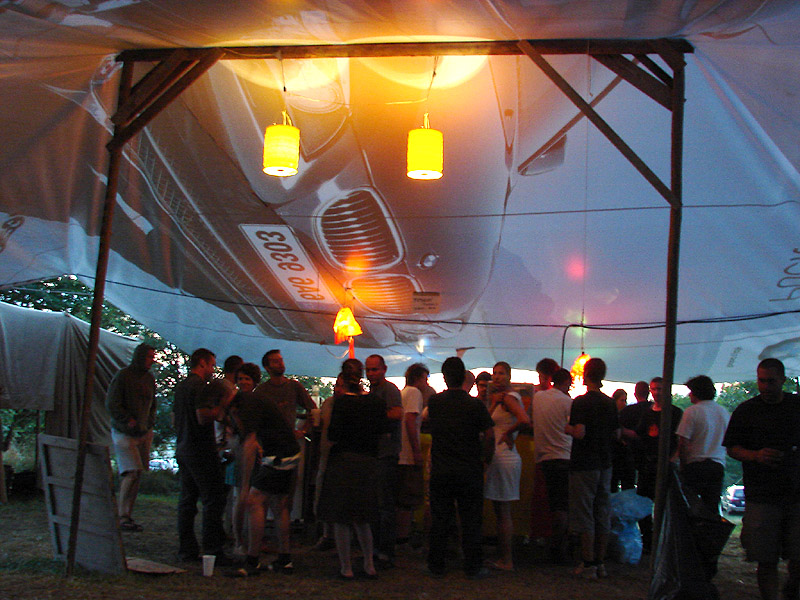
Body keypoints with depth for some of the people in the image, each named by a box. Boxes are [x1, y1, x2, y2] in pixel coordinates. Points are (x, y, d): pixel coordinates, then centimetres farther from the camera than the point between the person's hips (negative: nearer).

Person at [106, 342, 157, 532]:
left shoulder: (149, 379, 11)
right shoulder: (122, 376, -9)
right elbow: (111, 405, -11)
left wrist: (149, 424, 9)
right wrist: (129, 421, -14)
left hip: (143, 433, 6)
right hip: (124, 432, -6)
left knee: (137, 474, 5)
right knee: (131, 473, -13)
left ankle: (128, 515, 12)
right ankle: (122, 516, -5)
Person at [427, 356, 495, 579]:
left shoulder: (434, 402, 0)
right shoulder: (474, 404, -9)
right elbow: (490, 434, -12)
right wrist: (487, 456, 3)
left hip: (440, 471, 2)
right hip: (469, 471, -2)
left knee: (439, 519, 9)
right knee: (471, 519, 5)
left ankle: (436, 565, 16)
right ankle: (473, 567, 8)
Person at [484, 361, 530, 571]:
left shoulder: (509, 397, -12)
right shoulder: (501, 398, 17)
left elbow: (525, 419, -28)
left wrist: (507, 433, -16)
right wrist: (493, 403, 3)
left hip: (504, 457, -10)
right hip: (501, 458, 10)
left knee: (503, 511, -4)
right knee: (501, 511, 14)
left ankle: (506, 561, 1)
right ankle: (503, 558, 21)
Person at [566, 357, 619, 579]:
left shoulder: (581, 401, -13)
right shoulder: (610, 403, 7)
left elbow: (580, 433, -22)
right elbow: (617, 434, 13)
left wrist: (566, 428, -3)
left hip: (584, 465, -6)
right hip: (604, 465, 6)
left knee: (585, 517, -1)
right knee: (602, 516, 10)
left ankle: (588, 565, 1)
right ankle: (600, 563, 16)